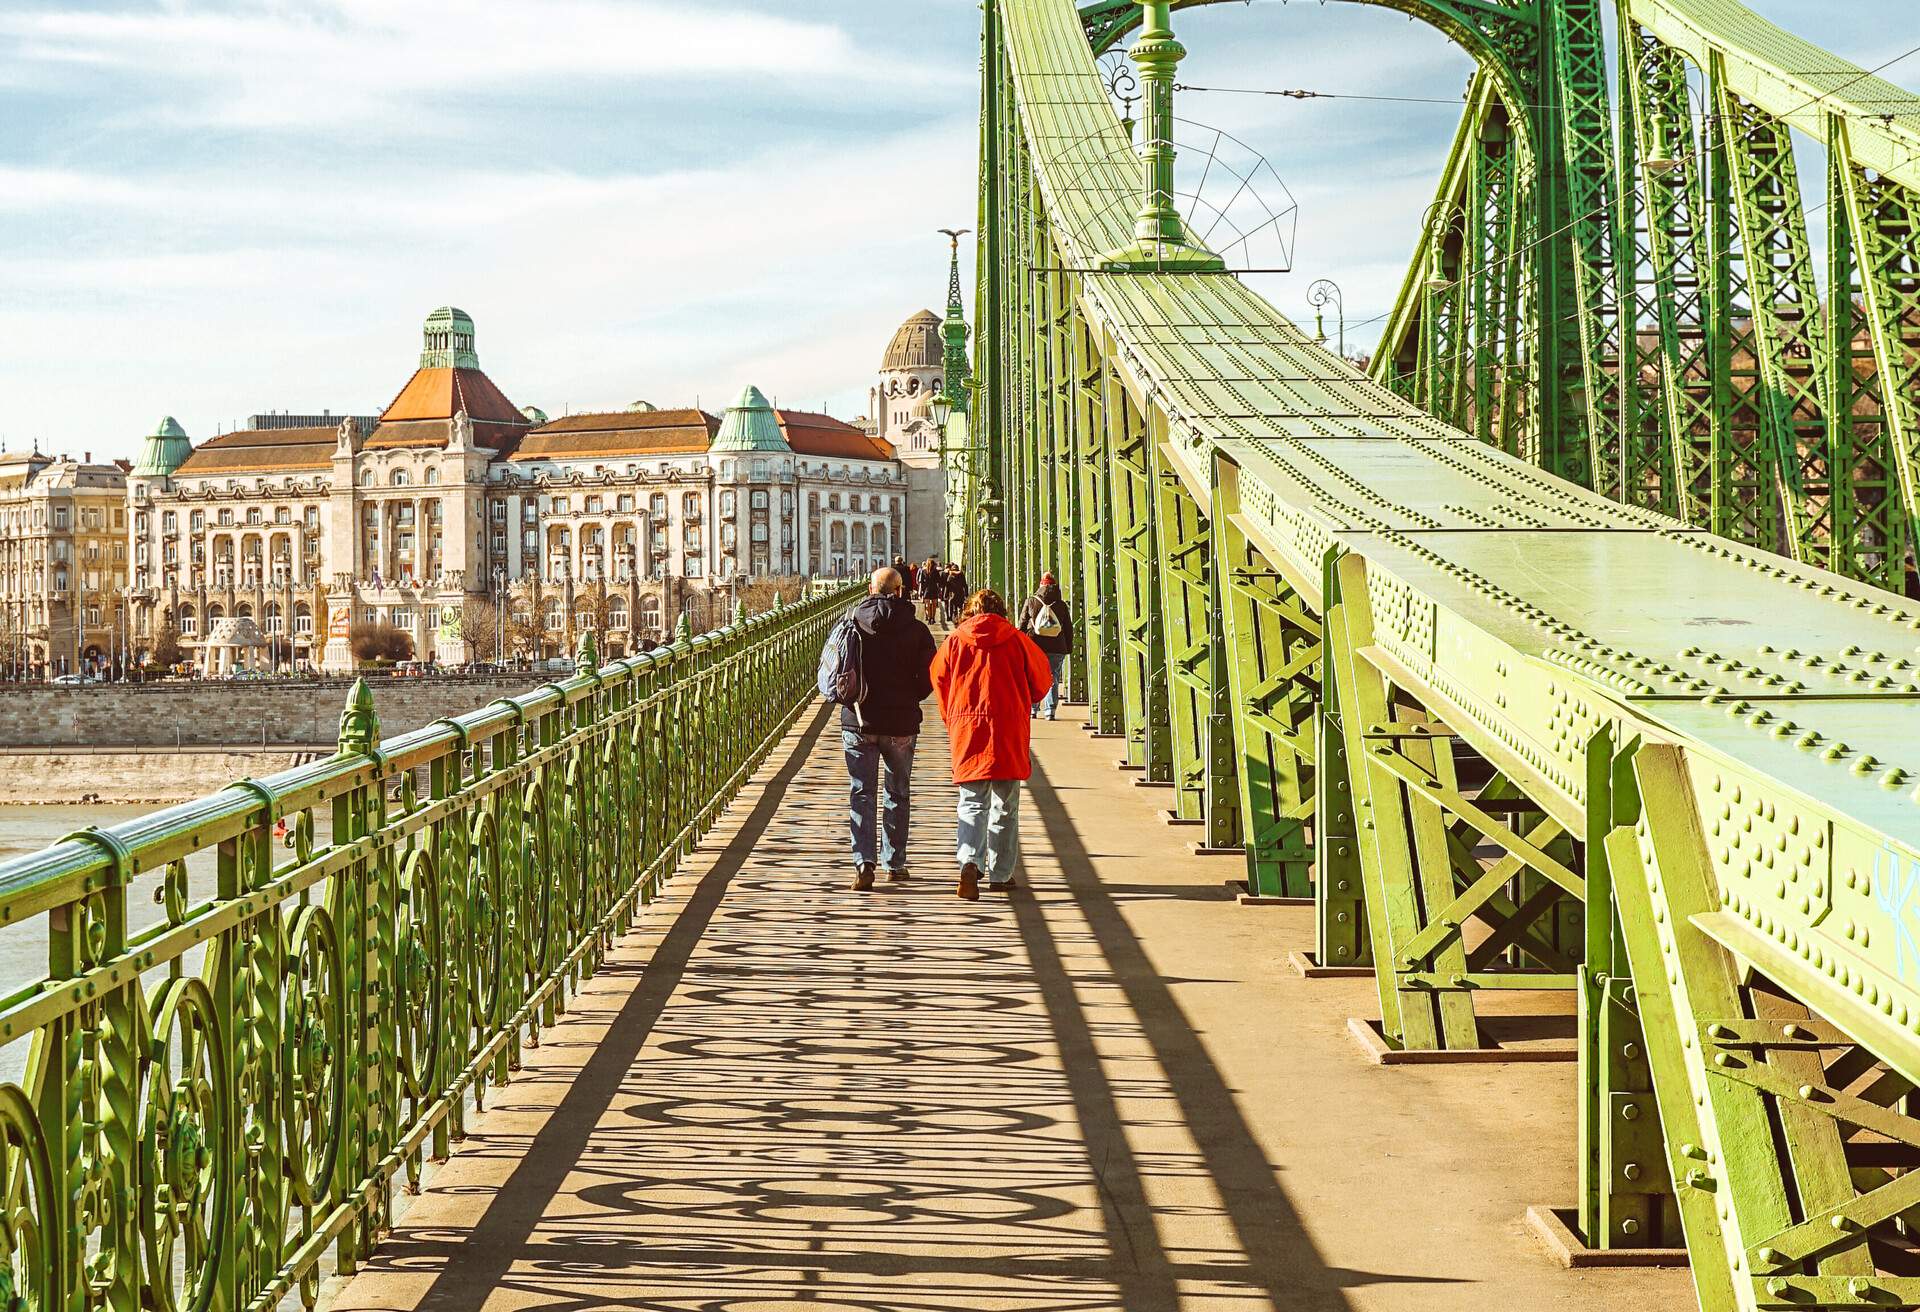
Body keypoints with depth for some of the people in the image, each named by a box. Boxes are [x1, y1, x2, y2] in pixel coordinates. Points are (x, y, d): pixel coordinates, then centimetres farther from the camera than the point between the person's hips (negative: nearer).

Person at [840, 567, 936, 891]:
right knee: (898, 794, 14)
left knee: (861, 794, 4)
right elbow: (929, 679, -5)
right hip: (901, 724, 0)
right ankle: (894, 863, 18)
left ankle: (864, 863, -9)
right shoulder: (916, 630, -4)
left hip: (858, 721, 0)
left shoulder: (851, 625, -4)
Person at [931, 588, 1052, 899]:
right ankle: (1001, 874, 17)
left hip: (966, 729, 0)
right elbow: (1041, 680, 7)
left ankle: (970, 861, -22)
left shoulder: (954, 641, 2)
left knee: (972, 803, 1)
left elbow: (938, 679, 5)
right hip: (1009, 731, 0)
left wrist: (952, 721, 19)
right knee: (1005, 807, 12)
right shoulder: (1016, 640, 1)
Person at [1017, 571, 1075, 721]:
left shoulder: (1030, 602, 1)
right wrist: (1069, 647, 16)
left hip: (1034, 646, -1)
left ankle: (1032, 709, 10)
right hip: (1056, 648, 1)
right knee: (1052, 680, 5)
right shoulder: (1062, 605, 4)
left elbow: (1022, 625, 3)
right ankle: (1050, 710, -3)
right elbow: (1068, 629, 9)